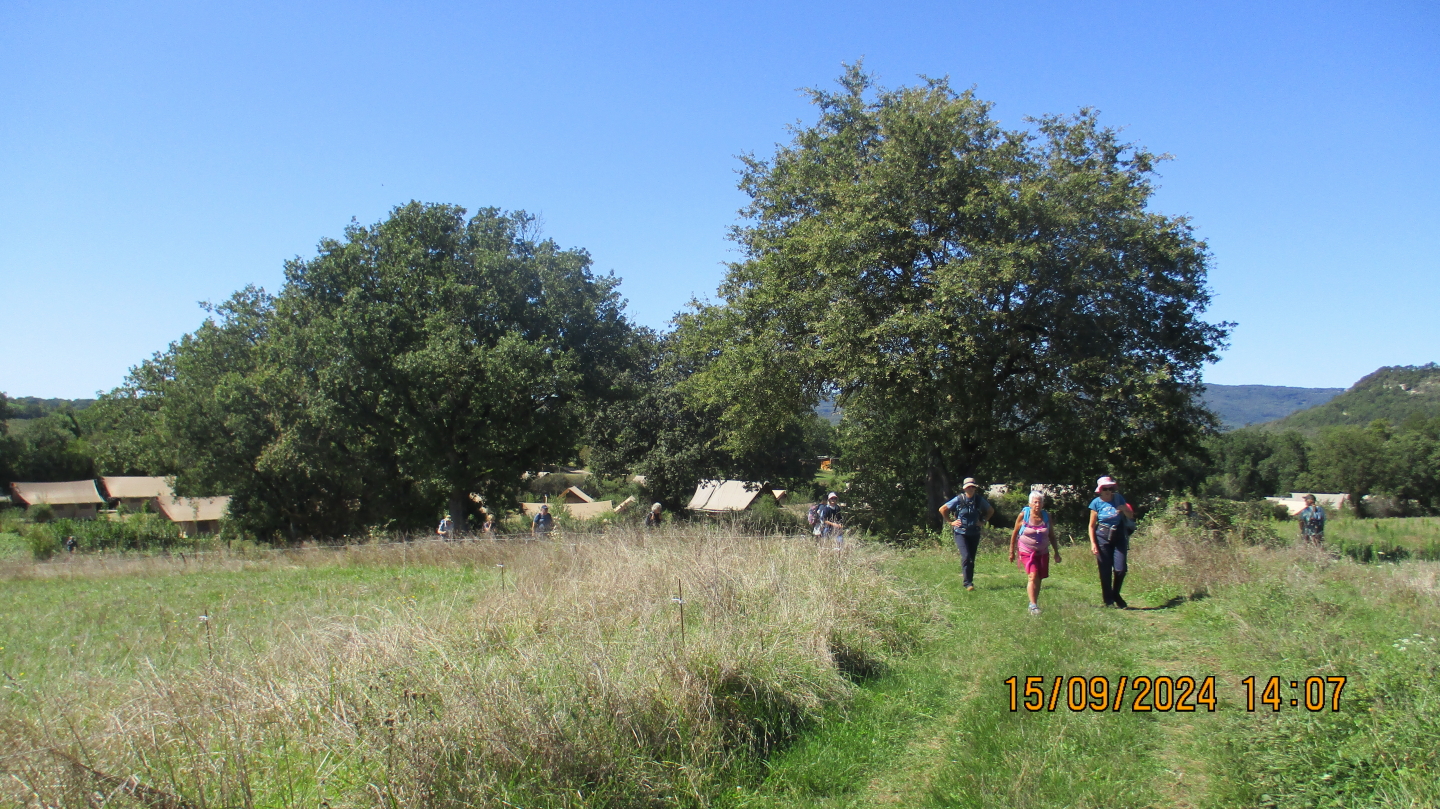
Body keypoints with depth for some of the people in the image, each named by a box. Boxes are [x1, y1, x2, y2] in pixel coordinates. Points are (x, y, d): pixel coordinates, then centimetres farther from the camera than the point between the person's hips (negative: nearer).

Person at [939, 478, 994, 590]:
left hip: (974, 534, 3)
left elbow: (991, 510, 18)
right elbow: (942, 509, 1)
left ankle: (969, 582, 17)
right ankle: (968, 583, -13)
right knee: (966, 557, -17)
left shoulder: (980, 500, -1)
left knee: (972, 559, 6)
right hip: (961, 533, -3)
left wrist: (983, 521, 9)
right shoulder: (959, 499, -8)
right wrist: (951, 522, -1)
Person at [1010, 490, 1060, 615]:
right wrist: (1012, 551, 5)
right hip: (1027, 552, -4)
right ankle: (1033, 605, -19)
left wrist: (1056, 552, 14)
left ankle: (1034, 603, 21)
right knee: (1033, 577, -18)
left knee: (1039, 579, 6)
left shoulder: (1046, 516, 2)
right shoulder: (1023, 515, -7)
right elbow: (1015, 533, 2)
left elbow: (1051, 535, 13)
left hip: (1043, 553, 4)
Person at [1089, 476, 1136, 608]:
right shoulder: (1096, 503, -5)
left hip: (1119, 537, 2)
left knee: (1120, 569, -6)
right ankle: (1108, 601, 10)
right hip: (1103, 538, -2)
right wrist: (1093, 543, -10)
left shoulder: (1118, 498, 1)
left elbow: (1131, 517, 9)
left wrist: (1124, 509, -13)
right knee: (1105, 571, -1)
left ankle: (1116, 596, 18)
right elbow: (1092, 525, -1)